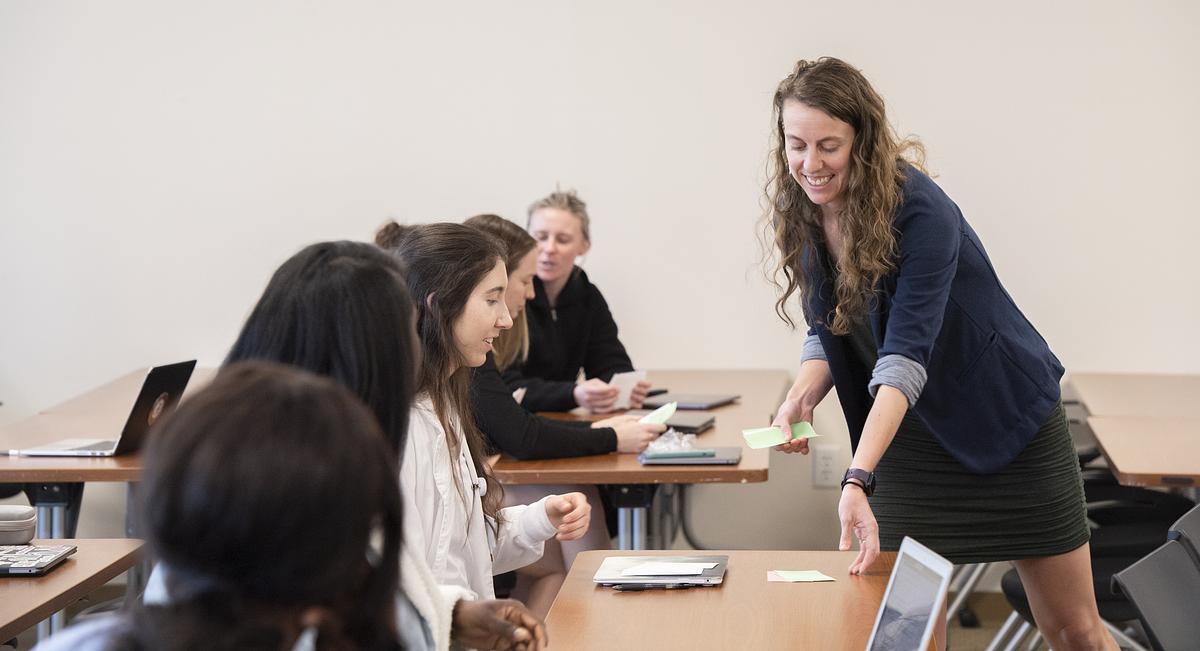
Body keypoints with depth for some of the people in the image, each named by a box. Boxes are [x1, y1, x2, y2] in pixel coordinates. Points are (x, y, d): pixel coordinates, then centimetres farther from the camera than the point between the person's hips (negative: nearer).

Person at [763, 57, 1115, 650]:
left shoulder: (920, 212, -26)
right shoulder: (803, 217, -6)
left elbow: (905, 356, -34)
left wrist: (856, 480, -43)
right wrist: (801, 398, -17)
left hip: (1007, 421, -5)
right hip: (909, 441, 5)